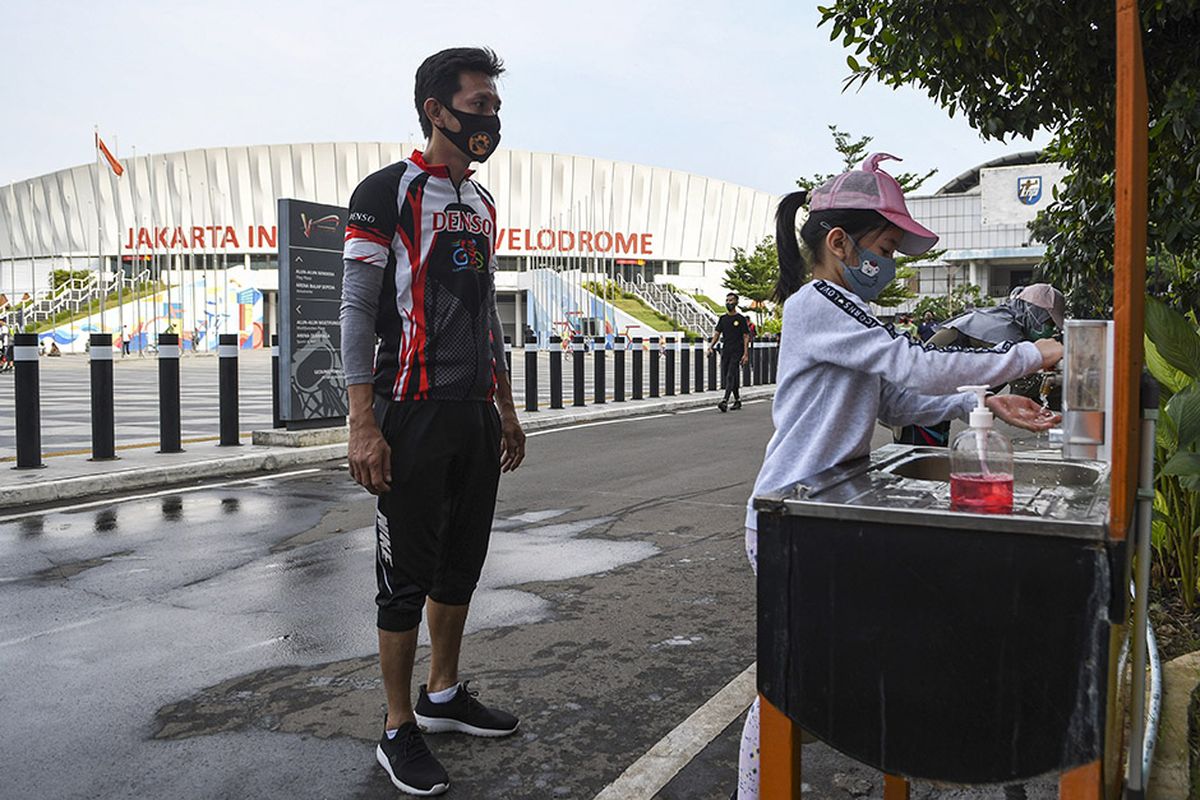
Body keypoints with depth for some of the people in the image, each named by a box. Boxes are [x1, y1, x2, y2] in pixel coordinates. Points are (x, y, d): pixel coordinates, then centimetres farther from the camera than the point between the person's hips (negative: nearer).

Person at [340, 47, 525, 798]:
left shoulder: (482, 203, 16)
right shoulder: (388, 191, -6)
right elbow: (357, 309, -10)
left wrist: (506, 409, 19)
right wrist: (364, 424, -17)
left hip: (476, 415, 7)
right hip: (414, 413, -7)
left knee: (462, 564, 14)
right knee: (408, 576, 0)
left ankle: (444, 693, 31)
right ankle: (400, 730, 13)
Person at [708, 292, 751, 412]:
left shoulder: (741, 319, -1)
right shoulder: (723, 318, 13)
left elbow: (746, 337, -3)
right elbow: (717, 334, 10)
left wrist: (746, 354, -11)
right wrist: (711, 345, -8)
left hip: (737, 352, -6)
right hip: (725, 351, 6)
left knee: (730, 376, -15)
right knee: (725, 377, 8)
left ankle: (725, 401, -24)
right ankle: (737, 400, 23)